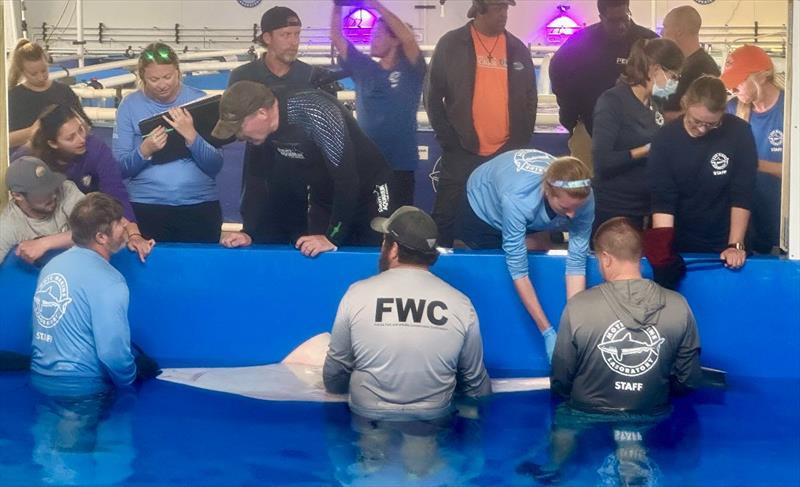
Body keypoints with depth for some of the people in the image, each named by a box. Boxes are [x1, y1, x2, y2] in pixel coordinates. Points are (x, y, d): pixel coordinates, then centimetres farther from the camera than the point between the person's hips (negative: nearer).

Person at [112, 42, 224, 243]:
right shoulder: (130, 105, 0)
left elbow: (215, 166, -4)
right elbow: (119, 168, -1)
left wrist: (191, 136, -19)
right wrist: (144, 150, -19)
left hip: (200, 206, 0)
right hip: (145, 207, 0)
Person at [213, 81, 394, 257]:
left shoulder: (315, 114, -34)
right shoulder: (262, 128, -13)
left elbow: (346, 179, -34)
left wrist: (333, 237, -32)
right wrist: (249, 231, -9)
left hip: (369, 190, -6)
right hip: (324, 195, 6)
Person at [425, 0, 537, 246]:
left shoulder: (518, 48, 9)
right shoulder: (451, 44, -1)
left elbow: (530, 99, 14)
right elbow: (433, 96, 0)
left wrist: (520, 143, 4)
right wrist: (449, 141, -6)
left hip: (506, 154, 3)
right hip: (462, 152, -2)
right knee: (446, 215, 0)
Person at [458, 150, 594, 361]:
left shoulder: (582, 197, -35)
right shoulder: (517, 198, -46)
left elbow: (577, 263, -31)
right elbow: (518, 271, -42)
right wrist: (548, 332, -42)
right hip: (484, 208, -3)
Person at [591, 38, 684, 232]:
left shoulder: (657, 104, 10)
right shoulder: (612, 101, -12)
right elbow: (602, 161, -21)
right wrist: (647, 149, -20)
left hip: (645, 210, 7)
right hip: (612, 212, -7)